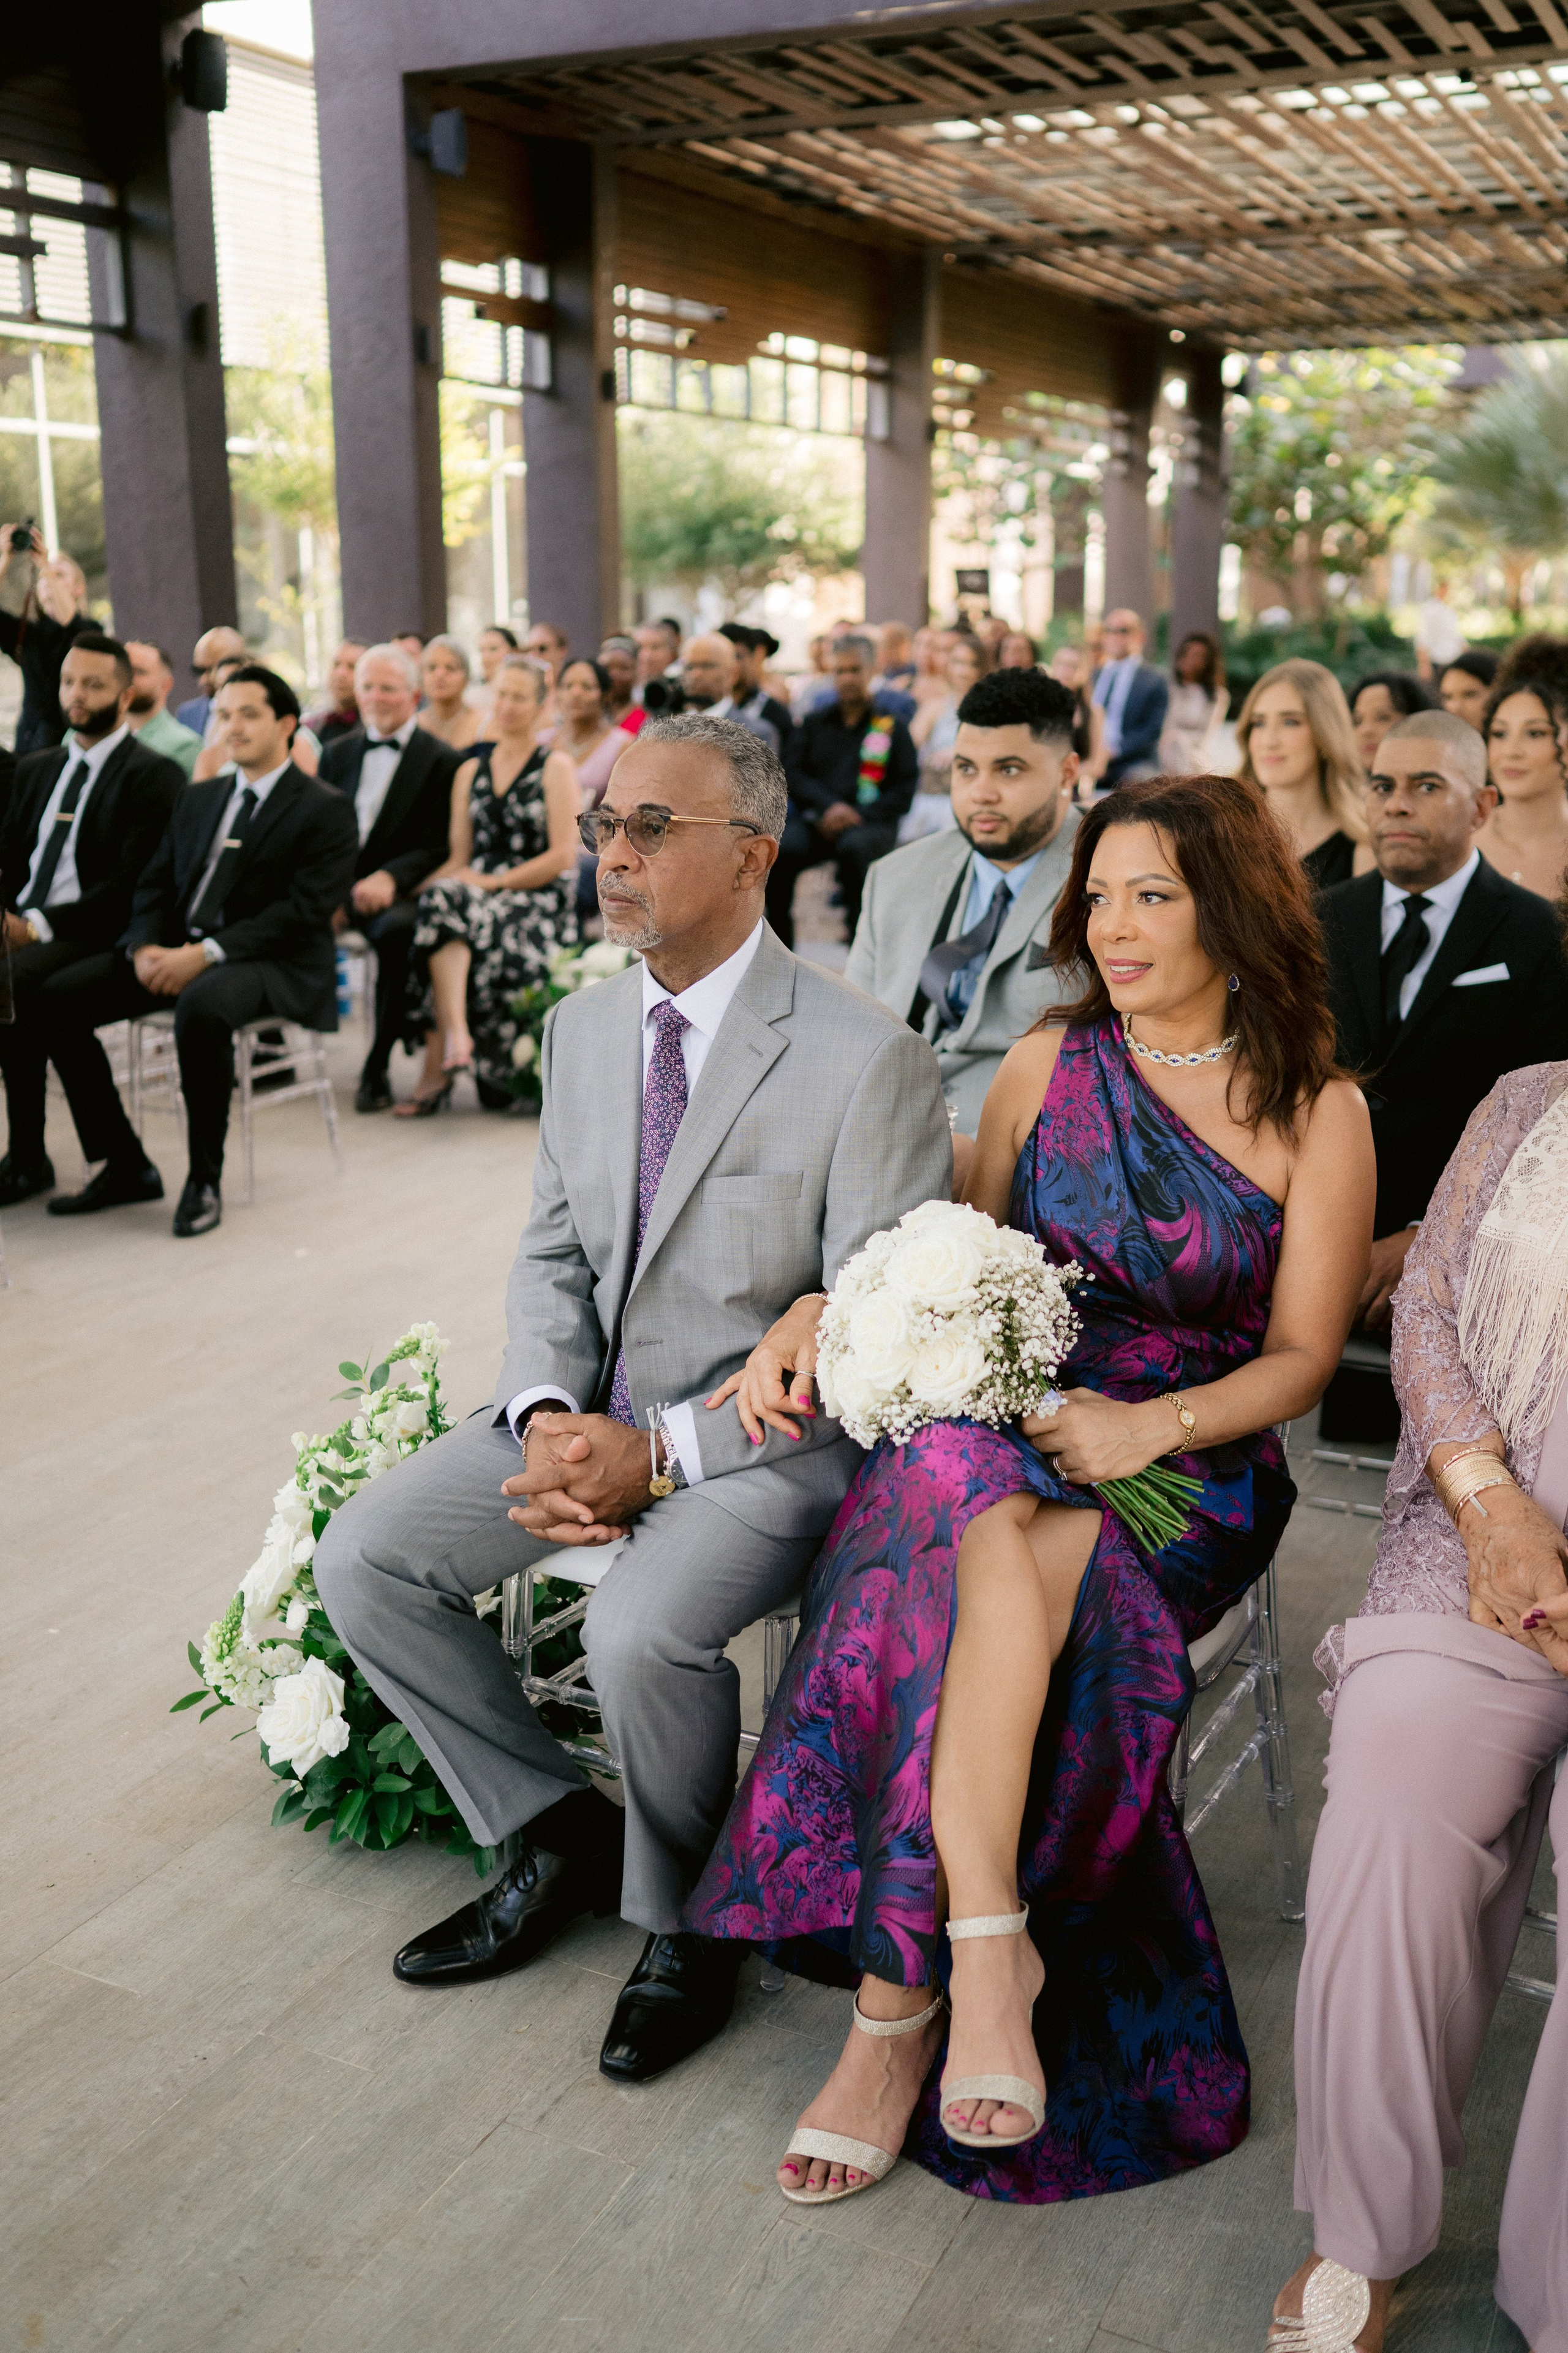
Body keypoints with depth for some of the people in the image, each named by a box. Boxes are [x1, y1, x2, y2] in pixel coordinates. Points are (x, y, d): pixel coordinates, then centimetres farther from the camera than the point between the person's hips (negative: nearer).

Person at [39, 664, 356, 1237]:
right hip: (176, 952, 7)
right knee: (58, 997, -11)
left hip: (276, 966, -7)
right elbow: (156, 885, 17)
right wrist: (145, 947, -6)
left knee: (201, 1007, -39)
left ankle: (205, 1180, -22)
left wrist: (208, 953, -21)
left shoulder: (325, 810, -2)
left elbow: (303, 910, -13)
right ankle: (126, 1166, -5)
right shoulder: (197, 799, 21)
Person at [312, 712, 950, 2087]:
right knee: (363, 1558, -6)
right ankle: (558, 1831, 14)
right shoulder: (583, 1029, 6)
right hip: (591, 1411, 7)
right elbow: (555, 1252, 12)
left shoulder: (867, 1060, -16)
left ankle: (684, 1921, 2)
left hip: (768, 1433, -7)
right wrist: (545, 1415, -9)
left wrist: (662, 1453, -21)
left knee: (644, 1628, -31)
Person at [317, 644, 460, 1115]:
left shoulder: (441, 760, 5)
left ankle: (377, 1067, -25)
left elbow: (438, 846, -3)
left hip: (397, 892, -4)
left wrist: (390, 877, -21)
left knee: (399, 930, -38)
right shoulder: (338, 753, 21)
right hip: (337, 886, 4)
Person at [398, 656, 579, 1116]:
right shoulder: (471, 771, 20)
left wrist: (494, 882, -13)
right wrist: (425, 882, -7)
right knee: (440, 897, -32)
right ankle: (455, 1037, -46)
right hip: (482, 896, 4)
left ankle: (437, 1070, -31)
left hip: (540, 901, -4)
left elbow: (564, 856, -6)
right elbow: (458, 857, 14)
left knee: (445, 906, -33)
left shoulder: (556, 767, 4)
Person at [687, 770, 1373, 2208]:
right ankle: (986, 1941, -30)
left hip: (1197, 1459, -2)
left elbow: (1301, 1357, 0)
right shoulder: (1050, 1061, 10)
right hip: (1006, 1425, 2)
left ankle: (900, 1996, -25)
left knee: (997, 1560, -34)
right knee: (998, 1548, -35)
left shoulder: (1317, 1112, 1)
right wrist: (821, 1312, -3)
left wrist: (1148, 1426, -18)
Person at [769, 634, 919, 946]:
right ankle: (779, 950, -21)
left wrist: (858, 814, -9)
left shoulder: (892, 727, 12)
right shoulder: (813, 723, 20)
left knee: (855, 848, -38)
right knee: (779, 849, -30)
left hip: (869, 823, -2)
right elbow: (794, 775, 11)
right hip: (816, 820, 2)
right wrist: (828, 806, -9)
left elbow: (905, 789, 5)